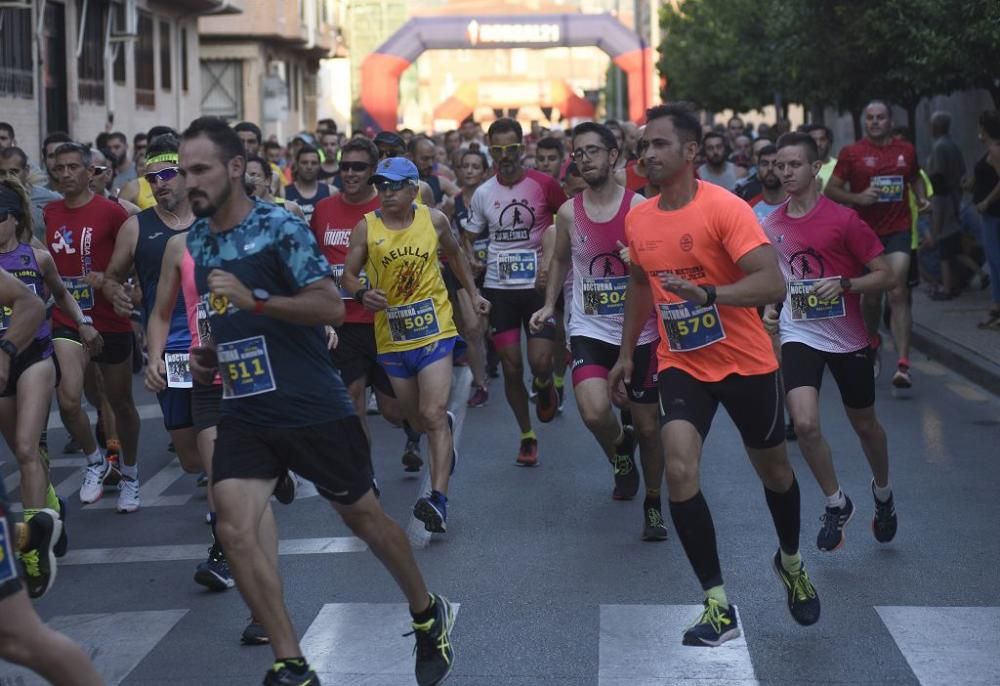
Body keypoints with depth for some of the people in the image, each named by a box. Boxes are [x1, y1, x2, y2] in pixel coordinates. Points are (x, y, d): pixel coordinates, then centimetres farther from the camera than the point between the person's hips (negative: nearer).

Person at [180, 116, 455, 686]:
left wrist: (255, 299, -29)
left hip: (315, 408, -5)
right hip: (246, 413, 5)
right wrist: (204, 354, 6)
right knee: (236, 528, -14)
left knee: (363, 515, 11)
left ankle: (429, 616, 36)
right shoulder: (196, 241, 8)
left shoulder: (279, 227, -13)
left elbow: (332, 306, -20)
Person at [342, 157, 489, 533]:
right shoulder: (366, 227, -5)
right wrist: (362, 292, -25)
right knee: (415, 418, 17)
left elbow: (454, 254, 18)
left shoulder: (434, 220, -2)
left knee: (432, 414, -16)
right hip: (391, 336, 2)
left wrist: (473, 293, 18)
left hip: (434, 331, -2)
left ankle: (439, 499, -23)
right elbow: (348, 275, -4)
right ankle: (444, 428, 54)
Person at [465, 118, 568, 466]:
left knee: (540, 362, -12)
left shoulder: (543, 184, -7)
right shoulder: (482, 194, 3)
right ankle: (527, 435, 19)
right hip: (499, 288, 3)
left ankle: (545, 387, 26)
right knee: (511, 366, 3)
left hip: (538, 285, -3)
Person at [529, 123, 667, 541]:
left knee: (648, 425, 7)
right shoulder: (569, 213, 1)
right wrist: (549, 305, 7)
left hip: (640, 332, -1)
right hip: (590, 330, 1)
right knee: (594, 412, -22)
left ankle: (653, 504, 30)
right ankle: (619, 447, 15)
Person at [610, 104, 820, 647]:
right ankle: (718, 606, -9)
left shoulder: (725, 208, -19)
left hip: (746, 362, -3)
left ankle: (790, 561, 46)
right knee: (680, 471, -17)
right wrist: (626, 352, 21)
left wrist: (707, 294, -41)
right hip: (681, 364, 3)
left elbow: (772, 284, -27)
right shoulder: (638, 220, 0)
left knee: (774, 471, 15)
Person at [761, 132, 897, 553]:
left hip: (848, 338, -2)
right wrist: (770, 309, 2)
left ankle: (882, 492, 44)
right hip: (799, 334, 2)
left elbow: (884, 275, -10)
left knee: (864, 425, 15)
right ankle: (836, 504, 4)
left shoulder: (843, 219, -12)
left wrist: (844, 285, -26)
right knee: (805, 423, -18)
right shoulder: (771, 226, 1)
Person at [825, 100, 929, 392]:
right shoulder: (852, 152, -2)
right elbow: (831, 190, -3)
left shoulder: (906, 150, 6)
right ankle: (873, 341, 43)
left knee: (897, 291, -14)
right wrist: (858, 197, -19)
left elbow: (915, 178, 25)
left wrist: (922, 198, 5)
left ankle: (902, 363, -19)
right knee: (871, 294, 12)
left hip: (898, 229, 0)